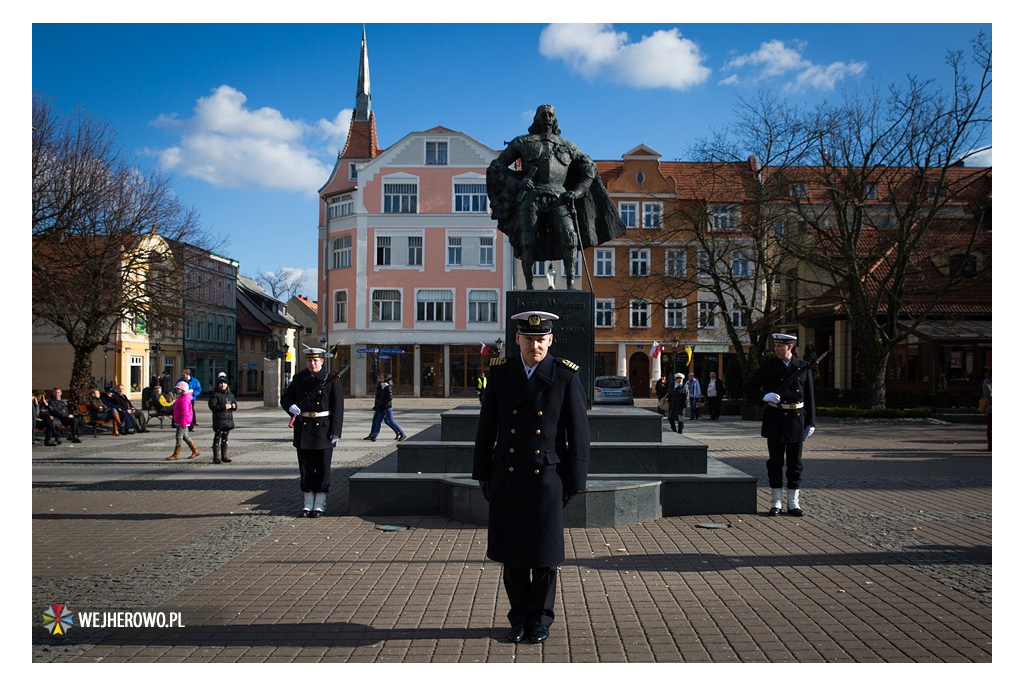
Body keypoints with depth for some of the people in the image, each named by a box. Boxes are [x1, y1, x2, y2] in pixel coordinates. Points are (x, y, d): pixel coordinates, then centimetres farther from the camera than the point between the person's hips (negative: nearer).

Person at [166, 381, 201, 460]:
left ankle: (176, 454, -2)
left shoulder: (184, 399, -19)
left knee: (178, 437, -6)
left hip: (182, 422, -11)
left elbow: (185, 412, -23)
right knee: (185, 437, 15)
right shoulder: (180, 398, 16)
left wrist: (183, 422, -25)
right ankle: (195, 450, 21)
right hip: (179, 421, 11)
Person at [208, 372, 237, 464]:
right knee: (217, 438, -6)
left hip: (228, 419, 6)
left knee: (225, 438, 13)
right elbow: (212, 405, -15)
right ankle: (217, 457, -3)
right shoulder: (215, 394, -6)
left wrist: (234, 406, -2)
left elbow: (235, 403, 22)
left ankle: (224, 456, 20)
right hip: (219, 419, -6)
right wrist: (223, 406, -22)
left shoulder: (230, 394, 14)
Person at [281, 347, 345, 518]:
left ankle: (320, 505, 10)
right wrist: (291, 407, -13)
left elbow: (338, 406, -5)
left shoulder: (331, 379, -3)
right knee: (305, 467, 7)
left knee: (323, 467, 2)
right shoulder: (299, 378, 6)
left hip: (324, 428, -3)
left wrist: (335, 432, -11)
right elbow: (285, 398, 12)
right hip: (303, 428, 3)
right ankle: (307, 504, 16)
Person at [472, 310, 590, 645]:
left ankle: (540, 620, 24)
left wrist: (575, 481, -5)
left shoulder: (566, 376, -5)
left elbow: (578, 432, -4)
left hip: (547, 477, -2)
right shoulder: (500, 372, 2)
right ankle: (518, 617, 26)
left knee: (544, 554, 6)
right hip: (507, 478, 2)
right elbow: (487, 426, 7)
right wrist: (483, 474, 5)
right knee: (511, 553, 9)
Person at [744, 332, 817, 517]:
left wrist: (810, 422, 2)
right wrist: (764, 396, -17)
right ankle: (776, 503, 10)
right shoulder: (769, 366, 0)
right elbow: (748, 387, 2)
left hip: (796, 419, 1)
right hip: (775, 419, -1)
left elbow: (809, 396, 6)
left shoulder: (803, 367, 3)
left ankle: (793, 503, 15)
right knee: (775, 461, 3)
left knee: (795, 463, 6)